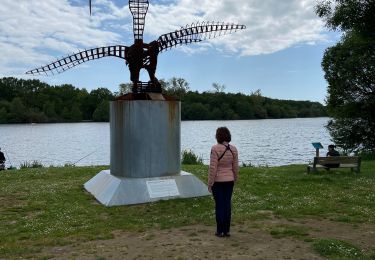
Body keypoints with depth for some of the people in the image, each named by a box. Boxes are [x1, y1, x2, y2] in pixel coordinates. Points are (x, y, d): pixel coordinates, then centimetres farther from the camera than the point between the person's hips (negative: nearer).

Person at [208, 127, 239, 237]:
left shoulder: (215, 149, -17)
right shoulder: (233, 149, -2)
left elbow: (213, 168, -16)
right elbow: (235, 167, 4)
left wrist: (210, 183, -9)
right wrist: (235, 179, 19)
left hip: (217, 181, -4)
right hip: (229, 180, 4)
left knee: (219, 205, 4)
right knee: (227, 204, 10)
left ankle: (220, 231, 12)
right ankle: (227, 230, 17)